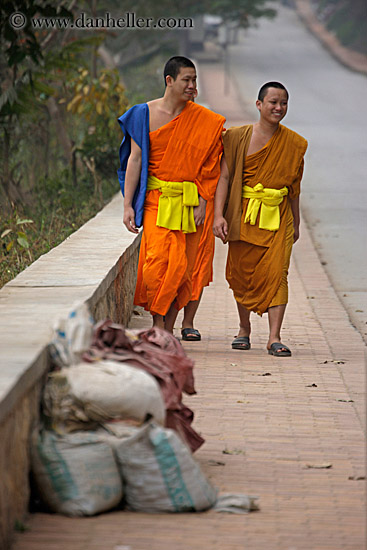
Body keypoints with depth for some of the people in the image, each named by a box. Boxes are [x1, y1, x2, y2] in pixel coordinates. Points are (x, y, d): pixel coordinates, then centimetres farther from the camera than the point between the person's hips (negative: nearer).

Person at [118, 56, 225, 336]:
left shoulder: (205, 121, 2)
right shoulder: (145, 114, 1)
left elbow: (209, 166, 2)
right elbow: (135, 159, 1)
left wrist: (203, 202, -7)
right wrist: (128, 205, -4)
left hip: (193, 201, 1)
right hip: (157, 200, -1)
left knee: (191, 264, 3)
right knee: (157, 262, -12)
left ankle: (188, 322, 18)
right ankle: (159, 326, -3)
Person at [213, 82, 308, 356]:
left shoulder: (294, 143, 6)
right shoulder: (238, 137, 0)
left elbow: (295, 186, 14)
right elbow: (224, 176, -3)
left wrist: (296, 223, 17)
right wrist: (219, 215, -12)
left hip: (278, 216, 0)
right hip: (245, 215, 0)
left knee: (276, 272, -11)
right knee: (242, 272, 7)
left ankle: (274, 337, -11)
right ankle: (244, 329, 27)